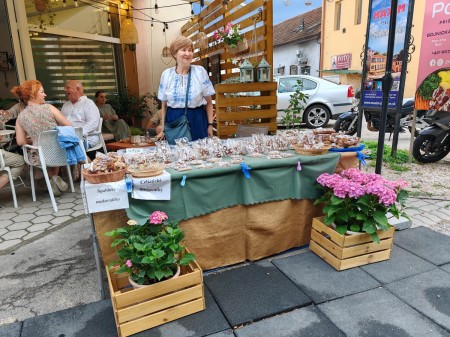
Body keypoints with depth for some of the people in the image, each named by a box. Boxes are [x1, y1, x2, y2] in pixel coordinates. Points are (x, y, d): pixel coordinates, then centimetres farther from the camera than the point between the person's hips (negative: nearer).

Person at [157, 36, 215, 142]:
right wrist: (163, 129, 9)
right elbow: (164, 105, 10)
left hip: (197, 121, -1)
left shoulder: (200, 71, -2)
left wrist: (210, 125, -2)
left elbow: (208, 102, 3)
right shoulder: (166, 74, 3)